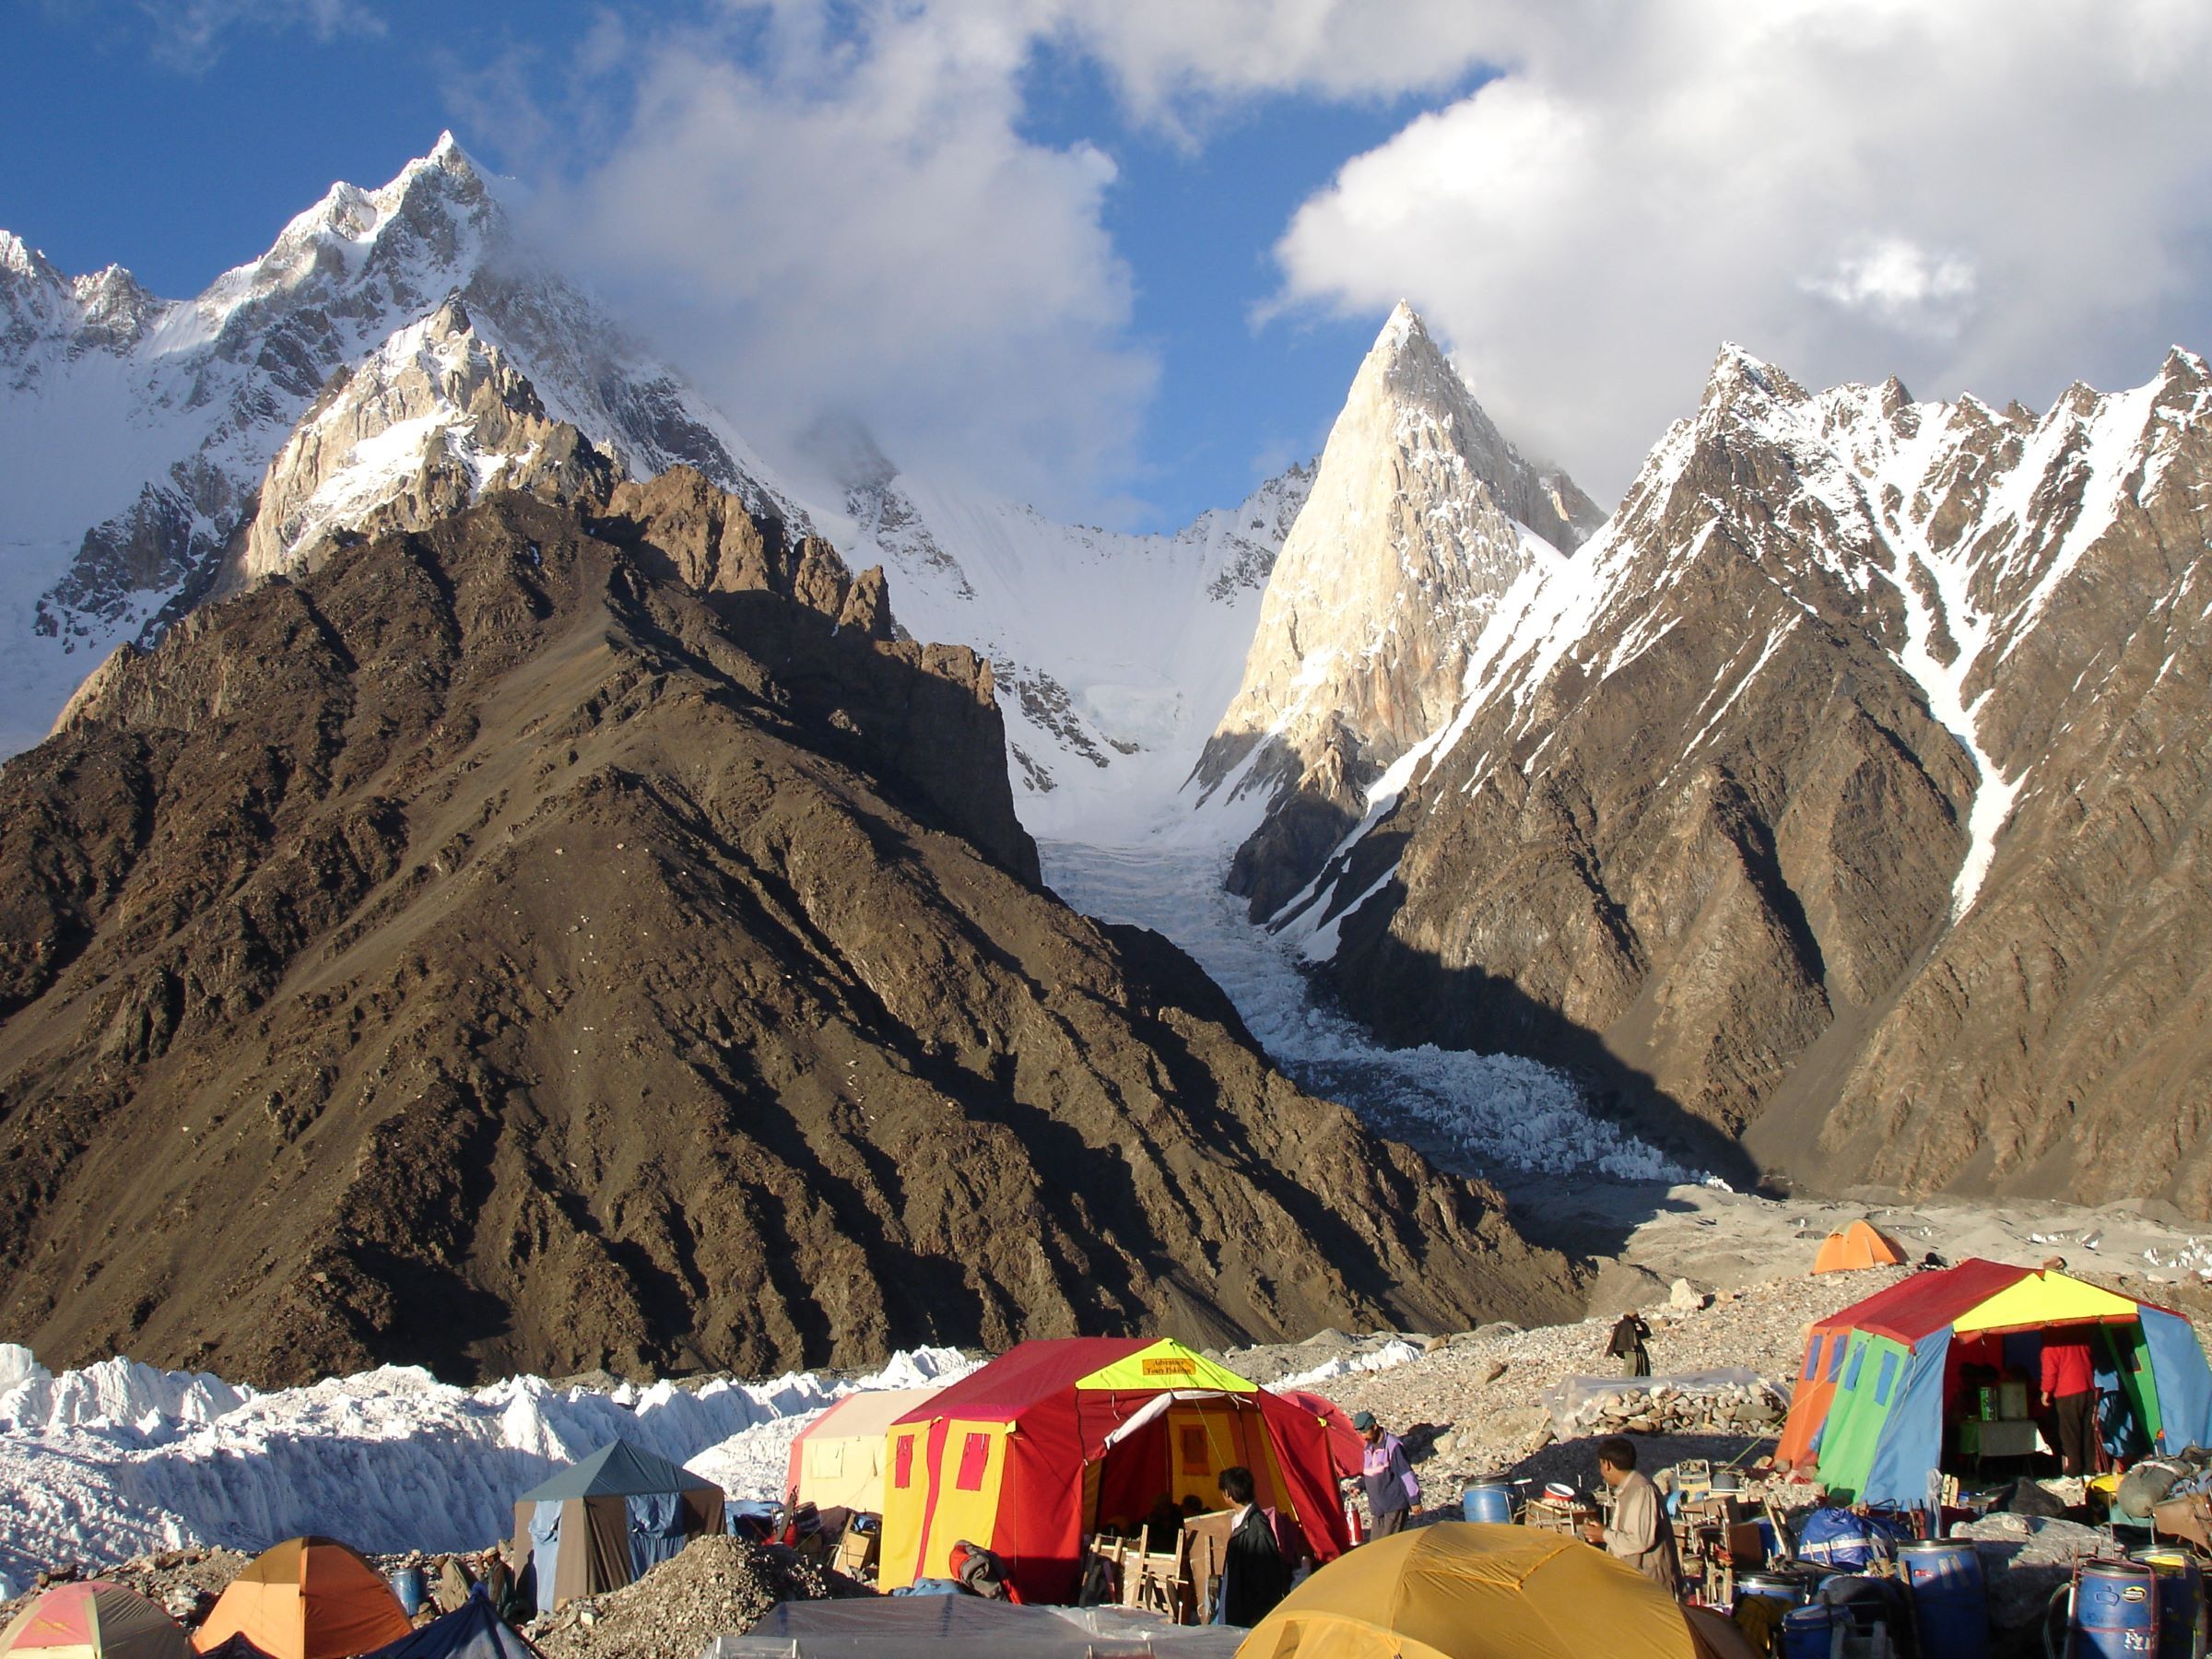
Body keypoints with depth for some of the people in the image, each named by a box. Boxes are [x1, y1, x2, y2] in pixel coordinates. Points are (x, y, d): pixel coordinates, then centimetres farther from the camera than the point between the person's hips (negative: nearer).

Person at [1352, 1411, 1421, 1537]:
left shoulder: (1392, 1445, -15)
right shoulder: (1369, 1447, 10)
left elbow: (1406, 1474, -14)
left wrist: (1414, 1500, -13)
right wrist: (1360, 1486, 5)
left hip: (1395, 1505, -8)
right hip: (1377, 1507, 8)